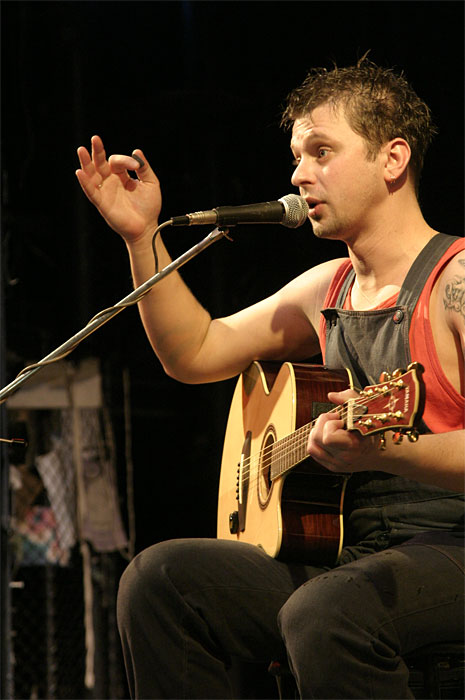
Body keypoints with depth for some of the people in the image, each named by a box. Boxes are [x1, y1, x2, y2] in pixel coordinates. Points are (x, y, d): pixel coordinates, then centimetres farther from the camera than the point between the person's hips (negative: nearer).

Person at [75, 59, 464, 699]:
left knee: (324, 613, -38)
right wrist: (140, 236, 14)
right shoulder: (327, 289, 17)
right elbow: (194, 353, 24)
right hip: (345, 557, 8)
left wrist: (382, 452, -35)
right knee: (158, 577, -11)